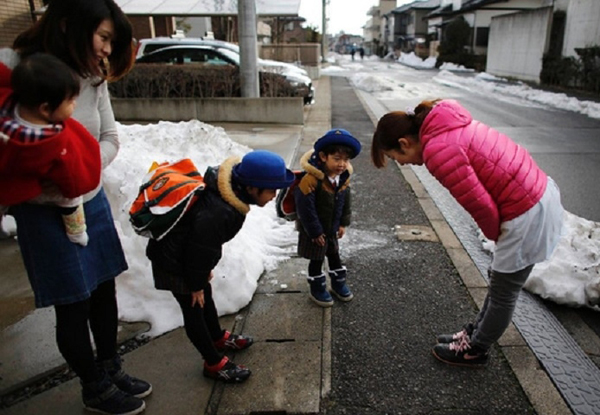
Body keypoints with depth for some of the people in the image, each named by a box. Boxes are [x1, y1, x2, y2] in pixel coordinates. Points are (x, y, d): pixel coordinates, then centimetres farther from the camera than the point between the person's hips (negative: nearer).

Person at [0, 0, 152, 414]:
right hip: (44, 210, -5)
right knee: (74, 306, 8)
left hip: (92, 200, 6)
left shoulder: (93, 77, -1)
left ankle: (111, 368, 40)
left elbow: (110, 138, 2)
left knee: (104, 291, 16)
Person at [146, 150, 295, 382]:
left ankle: (218, 338, 48)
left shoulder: (230, 189, -9)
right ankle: (214, 363, 23)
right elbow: (200, 249, -27)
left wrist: (205, 270, 14)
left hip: (188, 254, 9)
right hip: (174, 261, -9)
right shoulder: (216, 213, -40)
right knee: (194, 308, 6)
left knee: (206, 299, 25)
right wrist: (196, 284, -11)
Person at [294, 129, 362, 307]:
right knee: (317, 259, 10)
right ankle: (317, 289, 30)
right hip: (313, 231, -6)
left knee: (334, 255, 23)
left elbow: (345, 202, 6)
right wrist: (315, 232, -21)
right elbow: (305, 208, -28)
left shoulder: (344, 178, -9)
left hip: (332, 228, 6)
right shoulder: (311, 179, -32)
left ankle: (338, 283, 43)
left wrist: (343, 223, 6)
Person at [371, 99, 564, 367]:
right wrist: (500, 234, 12)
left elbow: (481, 206, -21)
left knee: (503, 293, 11)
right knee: (499, 281, 23)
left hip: (527, 214, -9)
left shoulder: (438, 151, -24)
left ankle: (476, 350, 30)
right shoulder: (446, 126, 5)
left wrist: (496, 235, 0)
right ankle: (476, 333, 41)